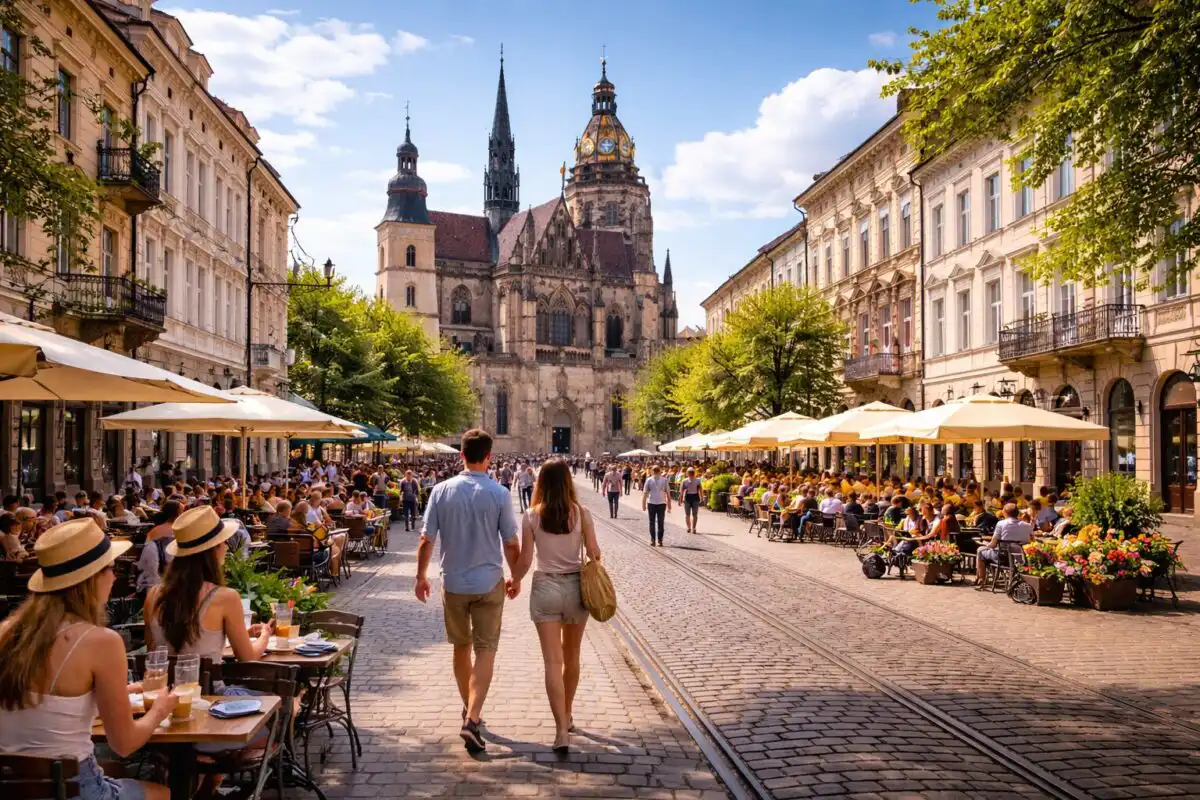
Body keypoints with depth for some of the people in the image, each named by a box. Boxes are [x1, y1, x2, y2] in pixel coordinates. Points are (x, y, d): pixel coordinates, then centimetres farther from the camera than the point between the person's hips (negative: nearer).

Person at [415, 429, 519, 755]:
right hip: (489, 583, -2)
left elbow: (426, 539, -3)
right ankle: (472, 720, -12)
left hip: (453, 582, 2)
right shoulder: (499, 494, -10)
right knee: (485, 650, 2)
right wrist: (516, 578, 10)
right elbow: (511, 544, -5)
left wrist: (421, 576, 10)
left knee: (461, 646, 19)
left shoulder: (442, 490, -5)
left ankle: (469, 709, 33)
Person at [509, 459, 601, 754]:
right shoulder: (581, 513, -5)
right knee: (571, 657, 19)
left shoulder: (531, 516, -6)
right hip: (575, 586, 2)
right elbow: (594, 553, -5)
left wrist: (514, 581, 13)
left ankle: (562, 731, -8)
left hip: (545, 588, -1)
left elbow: (525, 560, -6)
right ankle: (566, 716, 35)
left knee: (553, 661, -1)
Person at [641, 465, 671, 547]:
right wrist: (669, 504, 7)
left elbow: (645, 493, -3)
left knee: (652, 522, 8)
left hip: (651, 503, 0)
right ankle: (660, 541, 5)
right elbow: (668, 493, 1)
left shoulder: (649, 480, -2)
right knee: (660, 523, 7)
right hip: (662, 503, 0)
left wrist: (644, 504, 2)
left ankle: (652, 540, 3)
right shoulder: (664, 480, 0)